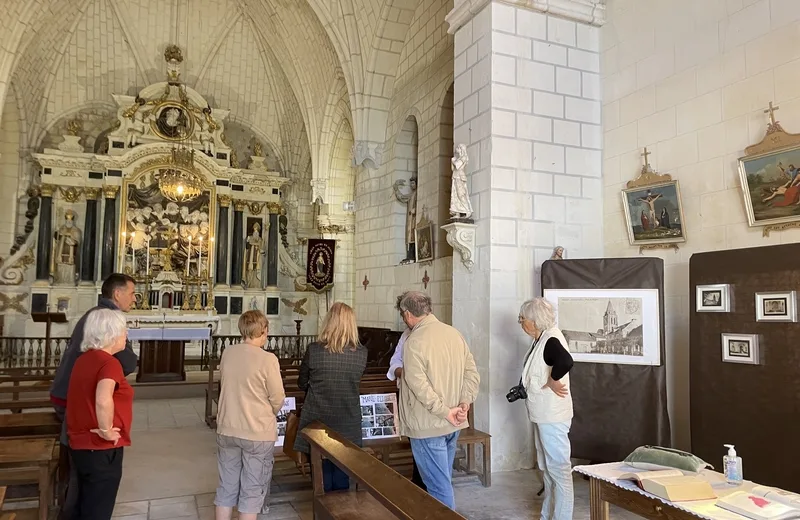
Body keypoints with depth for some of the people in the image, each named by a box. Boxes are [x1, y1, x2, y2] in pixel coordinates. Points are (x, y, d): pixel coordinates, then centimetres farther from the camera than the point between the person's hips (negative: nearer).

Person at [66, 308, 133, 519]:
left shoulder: (84, 359, 8)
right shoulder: (109, 362, -20)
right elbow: (103, 400, -38)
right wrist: (106, 430, -23)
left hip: (81, 445, 8)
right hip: (101, 449, -8)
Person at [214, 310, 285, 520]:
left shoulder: (227, 353, -3)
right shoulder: (267, 359, -18)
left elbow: (225, 387, 9)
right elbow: (278, 399, -11)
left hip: (227, 430, 5)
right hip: (258, 434, -5)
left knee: (226, 487, 18)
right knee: (251, 490, 9)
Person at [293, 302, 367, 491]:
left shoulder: (314, 350, -15)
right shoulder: (361, 353, -11)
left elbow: (302, 383, 0)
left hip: (318, 422, -1)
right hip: (348, 426, 2)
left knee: (322, 474, 14)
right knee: (342, 477, 17)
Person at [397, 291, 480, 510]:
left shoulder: (415, 341, -17)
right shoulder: (455, 333, 4)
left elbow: (419, 385, -25)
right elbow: (472, 373, 3)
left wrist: (446, 411, -19)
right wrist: (465, 402, -6)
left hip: (428, 425, -7)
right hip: (452, 424, 7)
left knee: (438, 484, 3)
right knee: (442, 479, 21)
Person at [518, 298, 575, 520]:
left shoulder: (551, 340, -22)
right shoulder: (540, 340, 8)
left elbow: (565, 362, -42)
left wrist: (552, 383, -28)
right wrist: (523, 389, 8)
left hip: (553, 416, -10)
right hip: (543, 414, 10)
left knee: (559, 468, 2)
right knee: (547, 468, 20)